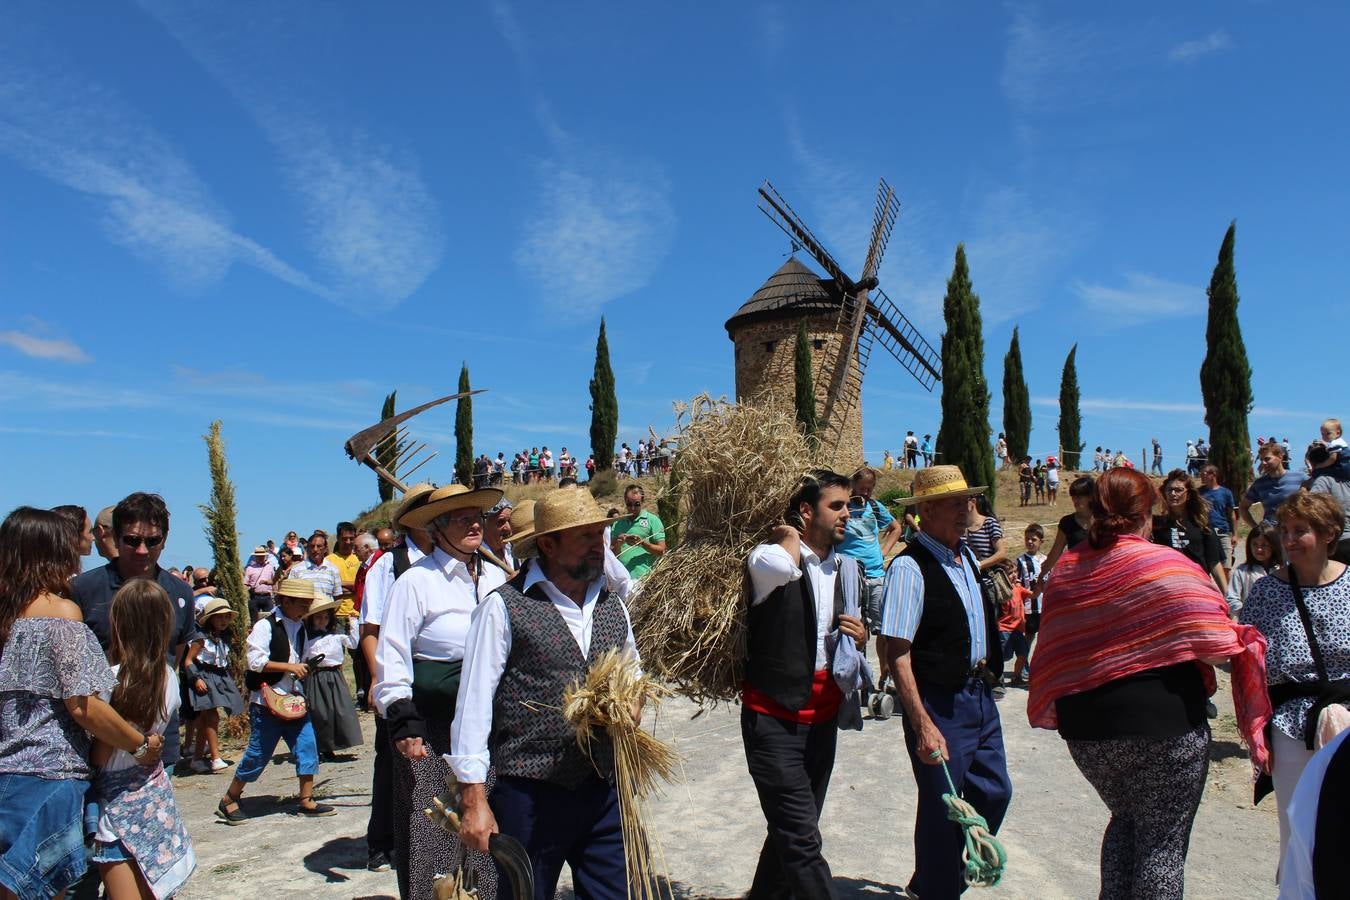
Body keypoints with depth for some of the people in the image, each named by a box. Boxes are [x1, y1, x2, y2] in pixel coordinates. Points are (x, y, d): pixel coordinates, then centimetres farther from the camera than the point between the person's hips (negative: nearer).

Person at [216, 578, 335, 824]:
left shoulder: (300, 626, 12)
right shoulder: (265, 626, -11)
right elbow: (255, 661, -19)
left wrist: (304, 669, 7)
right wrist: (290, 667, -20)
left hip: (295, 700, 7)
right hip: (267, 702, -7)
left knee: (307, 748, 1)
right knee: (258, 754, 1)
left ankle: (306, 801, 9)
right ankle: (228, 801, 19)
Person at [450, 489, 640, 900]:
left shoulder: (612, 606, 8)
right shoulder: (505, 607, -10)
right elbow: (474, 704, -10)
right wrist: (474, 801, -11)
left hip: (605, 792, 5)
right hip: (530, 795, -5)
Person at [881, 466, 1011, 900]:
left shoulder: (966, 556, 8)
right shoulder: (910, 567, -19)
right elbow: (897, 654, -22)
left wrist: (987, 678, 16)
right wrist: (922, 724, -26)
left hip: (980, 693, 9)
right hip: (941, 702, -9)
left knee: (994, 790, 17)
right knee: (942, 807, 3)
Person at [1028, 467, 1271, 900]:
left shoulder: (1066, 570, 2)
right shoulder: (1166, 565, -13)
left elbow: (1052, 653, 5)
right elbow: (1216, 644, -15)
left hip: (1086, 727, 5)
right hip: (1162, 723, -5)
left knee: (1127, 821, 25)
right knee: (1164, 838, 8)